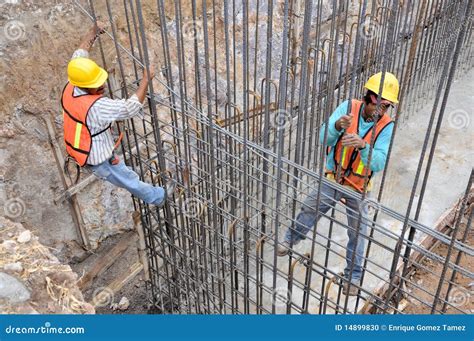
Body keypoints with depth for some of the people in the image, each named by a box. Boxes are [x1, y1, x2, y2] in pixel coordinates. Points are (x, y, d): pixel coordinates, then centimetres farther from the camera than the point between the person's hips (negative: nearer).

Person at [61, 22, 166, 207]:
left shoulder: (69, 88, -15)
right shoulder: (97, 106, -39)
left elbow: (79, 54, 0)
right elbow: (132, 107, -35)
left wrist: (93, 31, 7)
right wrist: (146, 79, -27)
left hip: (78, 149, 8)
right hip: (98, 159, -7)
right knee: (130, 181, 15)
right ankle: (158, 197, 35)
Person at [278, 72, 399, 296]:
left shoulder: (386, 126, -19)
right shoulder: (348, 107, -17)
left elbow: (378, 163, -28)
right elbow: (323, 139, -23)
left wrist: (363, 145, -46)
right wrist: (337, 126, -44)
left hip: (358, 188, -1)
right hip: (332, 180, 1)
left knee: (357, 233, 9)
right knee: (309, 210, 17)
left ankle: (353, 276, 29)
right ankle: (291, 240, 45)